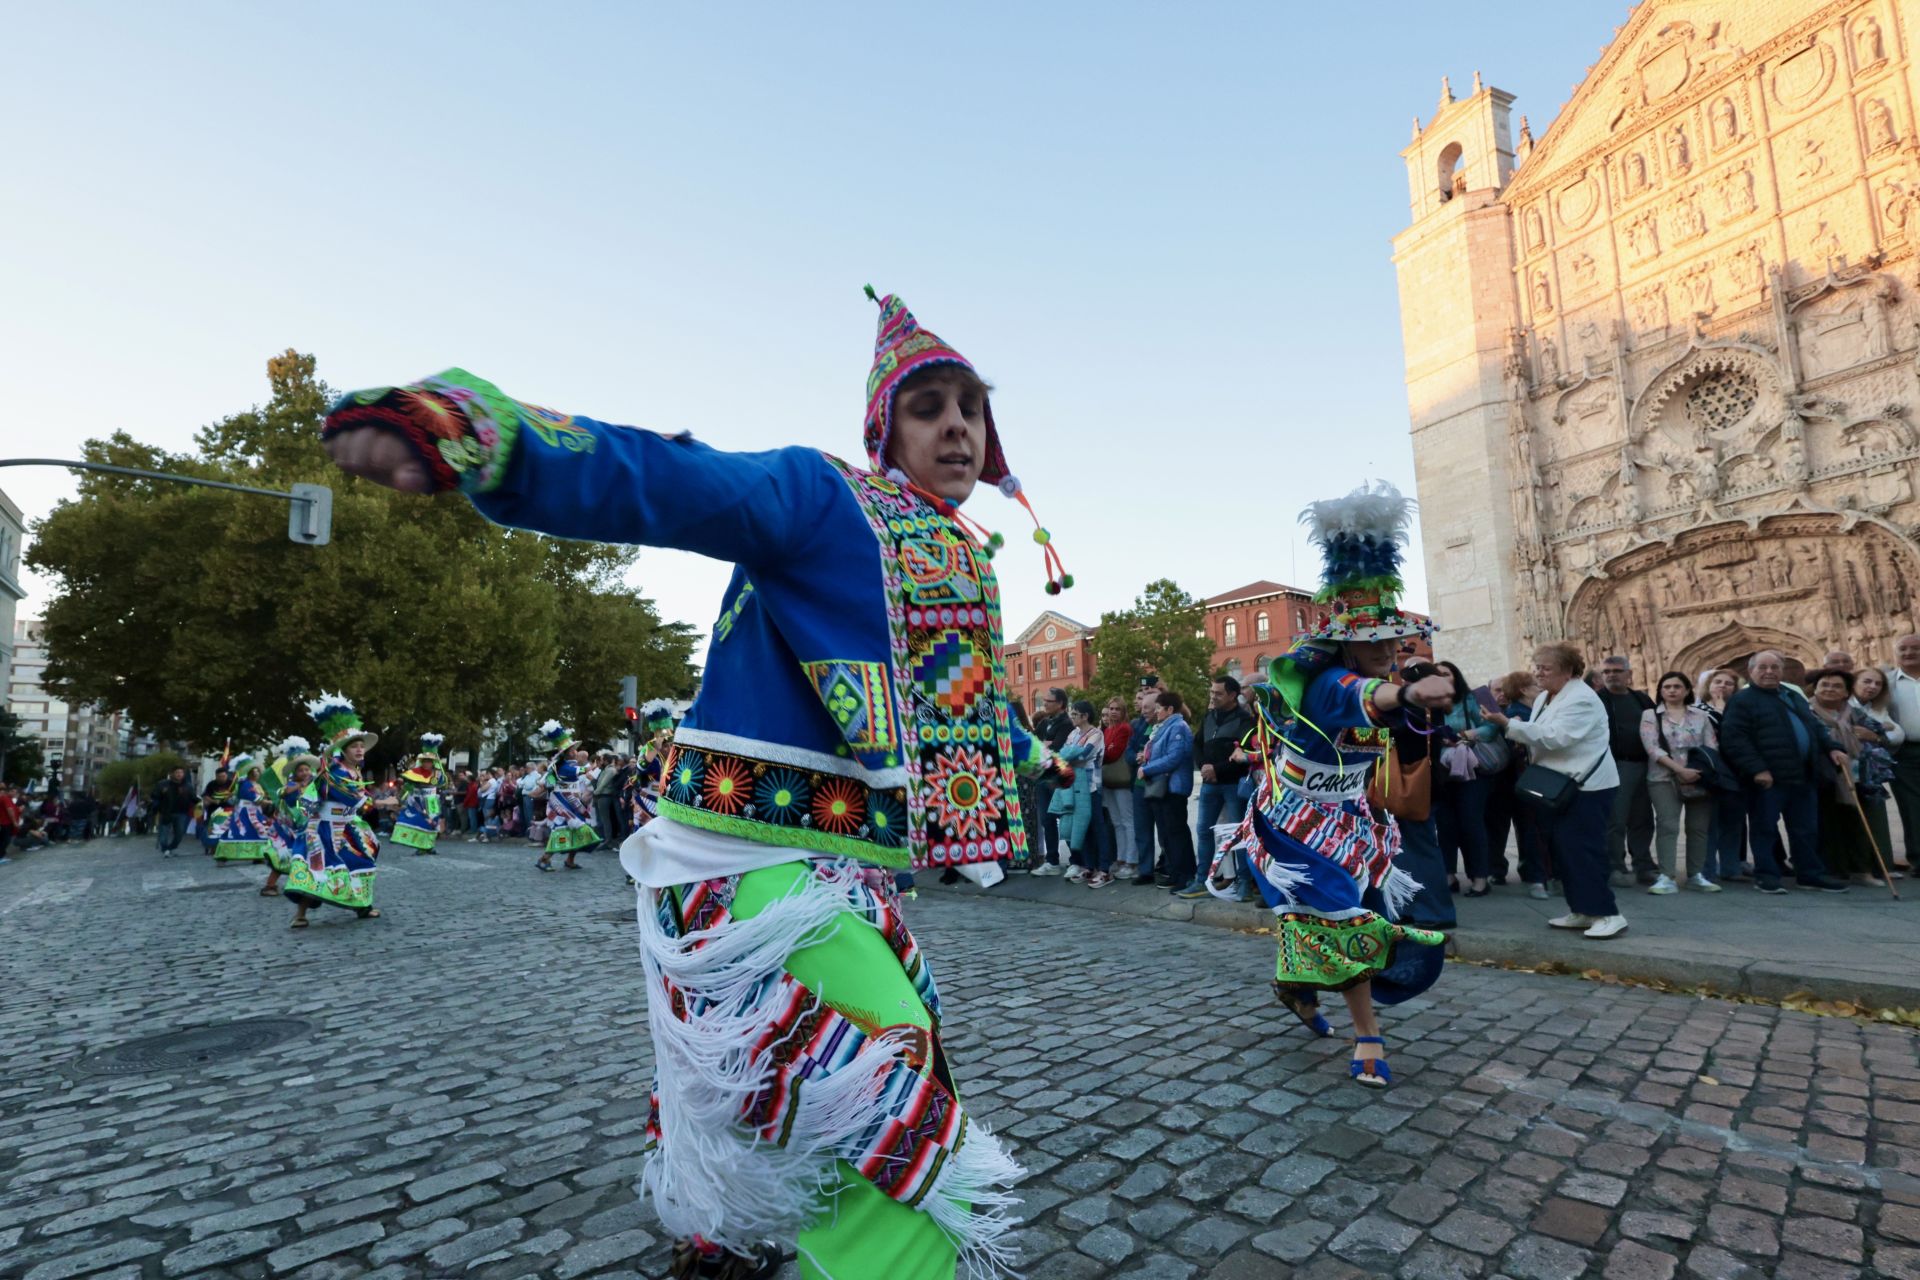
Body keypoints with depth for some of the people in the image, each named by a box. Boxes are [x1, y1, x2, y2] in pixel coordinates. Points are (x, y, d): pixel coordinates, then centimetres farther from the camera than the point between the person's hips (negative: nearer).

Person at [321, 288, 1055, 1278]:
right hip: (758, 870, -9)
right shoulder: (822, 497, -12)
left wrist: (1021, 751, 42)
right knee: (905, 1148, -9)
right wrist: (479, 430, -46)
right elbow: (658, 482, -29)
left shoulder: (967, 567, 12)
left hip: (844, 878, 9)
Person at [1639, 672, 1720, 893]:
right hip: (1665, 779, -3)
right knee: (1667, 826, -9)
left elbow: (1712, 747, 6)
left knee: (1699, 827, 7)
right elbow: (1652, 748, -7)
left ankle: (1696, 875, 19)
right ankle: (1668, 878, -11)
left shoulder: (1701, 716, 12)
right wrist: (1680, 769, -16)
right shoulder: (1650, 715, 3)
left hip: (1699, 779, 3)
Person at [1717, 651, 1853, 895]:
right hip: (1767, 778, -7)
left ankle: (1811, 874, 23)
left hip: (1803, 775, 8)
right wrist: (1756, 769, -21)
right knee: (1765, 828, -1)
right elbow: (1734, 739, -16)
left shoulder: (1794, 698, 20)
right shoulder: (1742, 700, -7)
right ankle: (1766, 875, 6)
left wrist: (1832, 747, 9)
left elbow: (1816, 727, 28)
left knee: (1806, 829, 13)